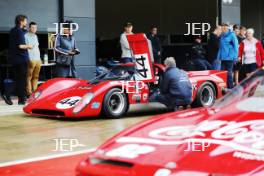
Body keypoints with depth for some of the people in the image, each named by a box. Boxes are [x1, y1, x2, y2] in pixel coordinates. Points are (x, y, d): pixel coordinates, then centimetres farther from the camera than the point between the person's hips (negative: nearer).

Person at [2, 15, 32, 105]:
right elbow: (19, 46, -22)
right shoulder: (19, 31, -14)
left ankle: (8, 94, 4)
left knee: (17, 79, 15)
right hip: (21, 58, -8)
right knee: (22, 80, -1)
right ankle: (22, 99, 3)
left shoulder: (13, 31, 14)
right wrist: (28, 46, -3)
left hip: (14, 59, 8)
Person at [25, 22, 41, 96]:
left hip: (37, 59, 8)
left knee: (36, 77, 8)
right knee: (29, 76, -6)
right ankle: (29, 92, -5)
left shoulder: (35, 36, 19)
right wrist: (28, 59, -15)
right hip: (31, 59, -8)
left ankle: (35, 91, 12)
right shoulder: (26, 36, -5)